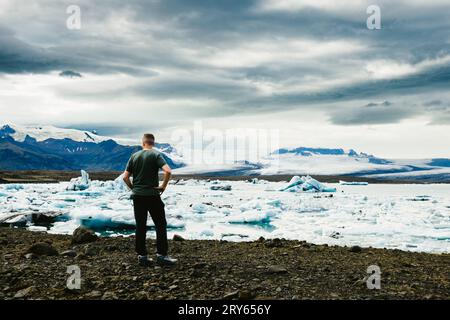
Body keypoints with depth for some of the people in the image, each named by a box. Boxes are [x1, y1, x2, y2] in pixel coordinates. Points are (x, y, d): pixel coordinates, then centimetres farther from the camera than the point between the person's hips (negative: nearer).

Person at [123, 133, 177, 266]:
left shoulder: (134, 156, 6)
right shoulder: (156, 154, -7)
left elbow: (125, 177, 3)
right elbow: (168, 171, -22)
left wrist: (133, 188, 15)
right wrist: (163, 186, -10)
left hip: (137, 196, 4)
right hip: (152, 195, -4)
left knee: (140, 226, 9)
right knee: (160, 225, 5)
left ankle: (142, 256, 12)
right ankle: (161, 255, 4)